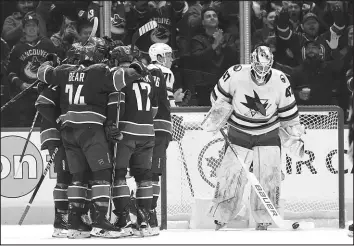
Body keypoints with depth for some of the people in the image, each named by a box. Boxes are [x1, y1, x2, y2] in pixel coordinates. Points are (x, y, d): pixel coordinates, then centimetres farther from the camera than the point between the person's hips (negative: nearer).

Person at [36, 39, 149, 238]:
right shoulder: (99, 72, -4)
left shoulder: (66, 71, 14)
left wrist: (46, 65, 48)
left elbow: (45, 75, 27)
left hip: (67, 127, 7)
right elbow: (116, 79, -19)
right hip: (91, 127, -7)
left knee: (79, 175, 12)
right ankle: (100, 222, -14)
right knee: (103, 172, -5)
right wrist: (135, 71, -5)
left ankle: (75, 222, 8)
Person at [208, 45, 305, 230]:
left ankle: (263, 221, 5)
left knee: (268, 177, -7)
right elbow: (219, 97, -1)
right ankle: (220, 217, 10)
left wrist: (295, 137, 2)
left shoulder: (280, 82, -15)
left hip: (268, 135, 1)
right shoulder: (235, 75, -20)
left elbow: (288, 113, -1)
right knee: (230, 175, -6)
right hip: (239, 134, -1)